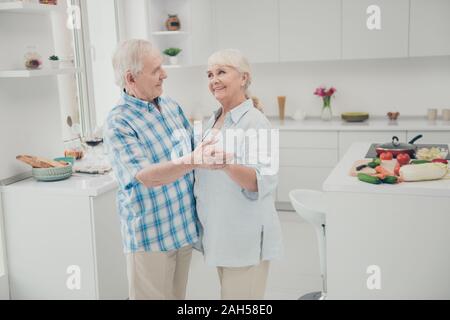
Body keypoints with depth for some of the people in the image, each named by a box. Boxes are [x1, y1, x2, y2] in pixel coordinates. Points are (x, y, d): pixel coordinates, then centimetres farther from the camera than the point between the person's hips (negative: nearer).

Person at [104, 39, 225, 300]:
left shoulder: (172, 105, 5)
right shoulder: (118, 123, -18)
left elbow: (192, 146, 17)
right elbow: (147, 177, -28)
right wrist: (192, 161, -41)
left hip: (185, 227, 7)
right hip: (150, 235, -6)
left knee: (178, 294, 20)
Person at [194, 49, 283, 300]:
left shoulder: (255, 122, -16)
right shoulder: (215, 120, 10)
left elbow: (263, 182, -28)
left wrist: (227, 164, -42)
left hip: (246, 236, -8)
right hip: (220, 232, 8)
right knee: (228, 292, 20)